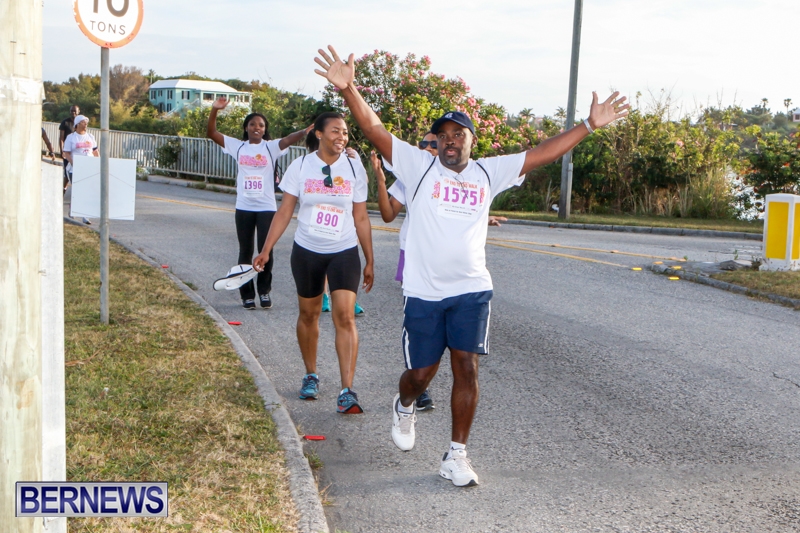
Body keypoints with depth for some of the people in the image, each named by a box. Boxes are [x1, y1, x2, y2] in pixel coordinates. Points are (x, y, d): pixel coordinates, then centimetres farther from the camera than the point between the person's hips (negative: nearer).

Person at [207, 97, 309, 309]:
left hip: (266, 207, -1)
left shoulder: (271, 147, 0)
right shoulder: (238, 146, 5)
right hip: (243, 208, 1)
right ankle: (247, 294, 18)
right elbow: (211, 133, 0)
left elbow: (290, 139, -18)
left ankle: (264, 291, 17)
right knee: (245, 252, 8)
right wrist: (214, 110, -14)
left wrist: (306, 131, -38)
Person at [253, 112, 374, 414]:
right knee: (309, 314, 12)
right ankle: (310, 376, 32)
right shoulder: (300, 166, -2)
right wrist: (266, 250, -4)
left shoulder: (355, 169, -1)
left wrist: (369, 261, 7)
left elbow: (361, 219, 5)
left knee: (345, 315, -13)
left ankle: (347, 392, -14)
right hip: (307, 252, 1)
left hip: (344, 253, -1)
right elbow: (284, 213, 2)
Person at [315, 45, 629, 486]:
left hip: (472, 291, 2)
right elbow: (374, 129, -12)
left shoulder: (489, 172, 6)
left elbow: (541, 153, 6)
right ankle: (404, 408, 44)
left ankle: (456, 456, 9)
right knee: (421, 372, 8)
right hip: (423, 292, -2)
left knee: (466, 368, -3)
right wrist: (348, 90, -27)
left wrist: (589, 126, 0)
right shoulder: (418, 166, -2)